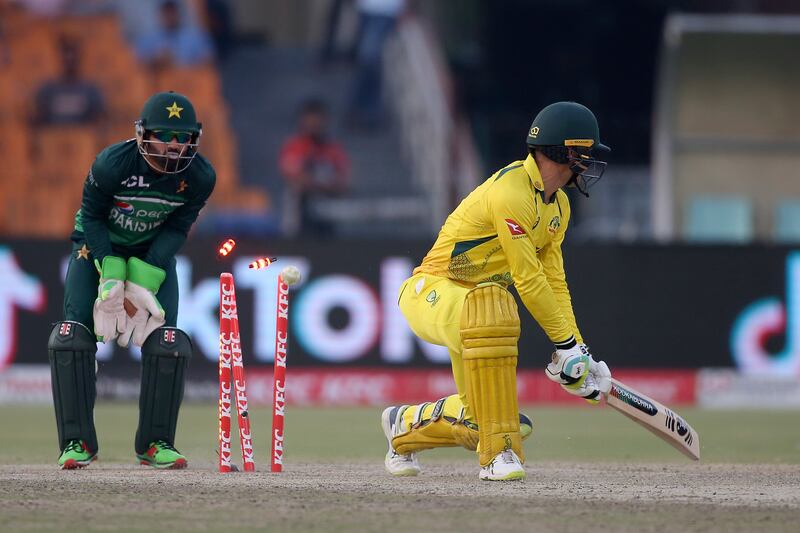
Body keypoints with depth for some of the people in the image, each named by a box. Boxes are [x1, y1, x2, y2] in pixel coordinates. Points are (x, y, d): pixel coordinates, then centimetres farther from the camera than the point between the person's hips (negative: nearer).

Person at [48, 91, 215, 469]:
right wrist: (112, 277, -24)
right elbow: (92, 217, -16)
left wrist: (142, 284, -21)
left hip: (153, 254, 2)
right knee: (72, 337, -16)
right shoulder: (112, 163, -28)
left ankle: (155, 443, 1)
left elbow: (176, 230, -12)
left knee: (168, 343, -13)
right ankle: (76, 442, -6)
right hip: (97, 247, -2)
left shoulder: (200, 177, -20)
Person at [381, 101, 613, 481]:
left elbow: (554, 283, 8)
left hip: (470, 306, 9)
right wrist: (566, 343, -20)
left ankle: (405, 424, 33)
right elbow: (527, 280, -24)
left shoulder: (558, 207, 9)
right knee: (490, 306, -42)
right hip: (429, 292, -9)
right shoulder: (511, 191, -23)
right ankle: (497, 452, -39)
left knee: (481, 419, 1)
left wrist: (577, 348, -3)